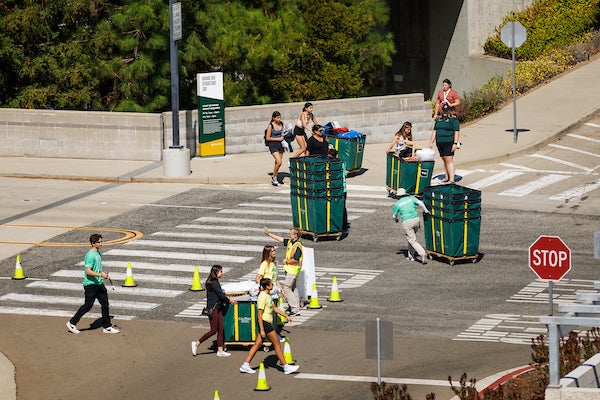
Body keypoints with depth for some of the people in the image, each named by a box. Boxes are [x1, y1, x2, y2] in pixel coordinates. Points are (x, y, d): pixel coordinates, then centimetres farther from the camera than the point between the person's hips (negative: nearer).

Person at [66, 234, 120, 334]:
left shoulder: (98, 253, 12)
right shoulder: (90, 255, -19)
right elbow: (88, 271, -23)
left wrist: (103, 274, 15)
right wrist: (101, 275, -26)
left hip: (98, 284, 9)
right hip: (90, 284, -9)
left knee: (105, 303, 7)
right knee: (88, 305, -3)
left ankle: (107, 327, 13)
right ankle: (72, 323, 11)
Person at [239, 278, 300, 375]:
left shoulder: (267, 296, 11)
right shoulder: (263, 297, -19)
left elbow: (275, 308, 23)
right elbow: (260, 314, -20)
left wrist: (286, 316, 22)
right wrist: (262, 330, -21)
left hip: (267, 323, 10)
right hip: (264, 322, -10)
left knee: (257, 344, 10)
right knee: (277, 345, -1)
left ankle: (245, 365, 10)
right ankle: (286, 367, 6)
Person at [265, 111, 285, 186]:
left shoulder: (281, 124, 6)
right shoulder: (271, 126, -11)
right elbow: (268, 138, -11)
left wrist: (283, 137, 0)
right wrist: (278, 139, -14)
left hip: (280, 145, 6)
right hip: (273, 145, -6)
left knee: (277, 163, 9)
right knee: (279, 162, -19)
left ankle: (274, 180, 20)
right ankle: (274, 177, -2)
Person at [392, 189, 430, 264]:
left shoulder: (397, 203, 7)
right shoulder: (411, 198, 11)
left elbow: (394, 216, 18)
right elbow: (420, 203, -6)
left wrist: (395, 219, 41)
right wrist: (426, 210, 8)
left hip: (407, 222, -4)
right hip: (416, 220, 4)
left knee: (412, 241, -3)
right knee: (412, 237, 24)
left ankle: (422, 254, -23)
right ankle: (410, 255, 26)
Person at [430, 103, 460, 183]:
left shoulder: (453, 120, -2)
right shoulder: (439, 121, 18)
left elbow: (456, 132, -9)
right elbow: (434, 132, 20)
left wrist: (455, 143, -16)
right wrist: (431, 142, 13)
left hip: (449, 143, -7)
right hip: (440, 143, 7)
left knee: (449, 160, -13)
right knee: (444, 160, 9)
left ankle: (451, 180, -18)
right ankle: (447, 177, 14)